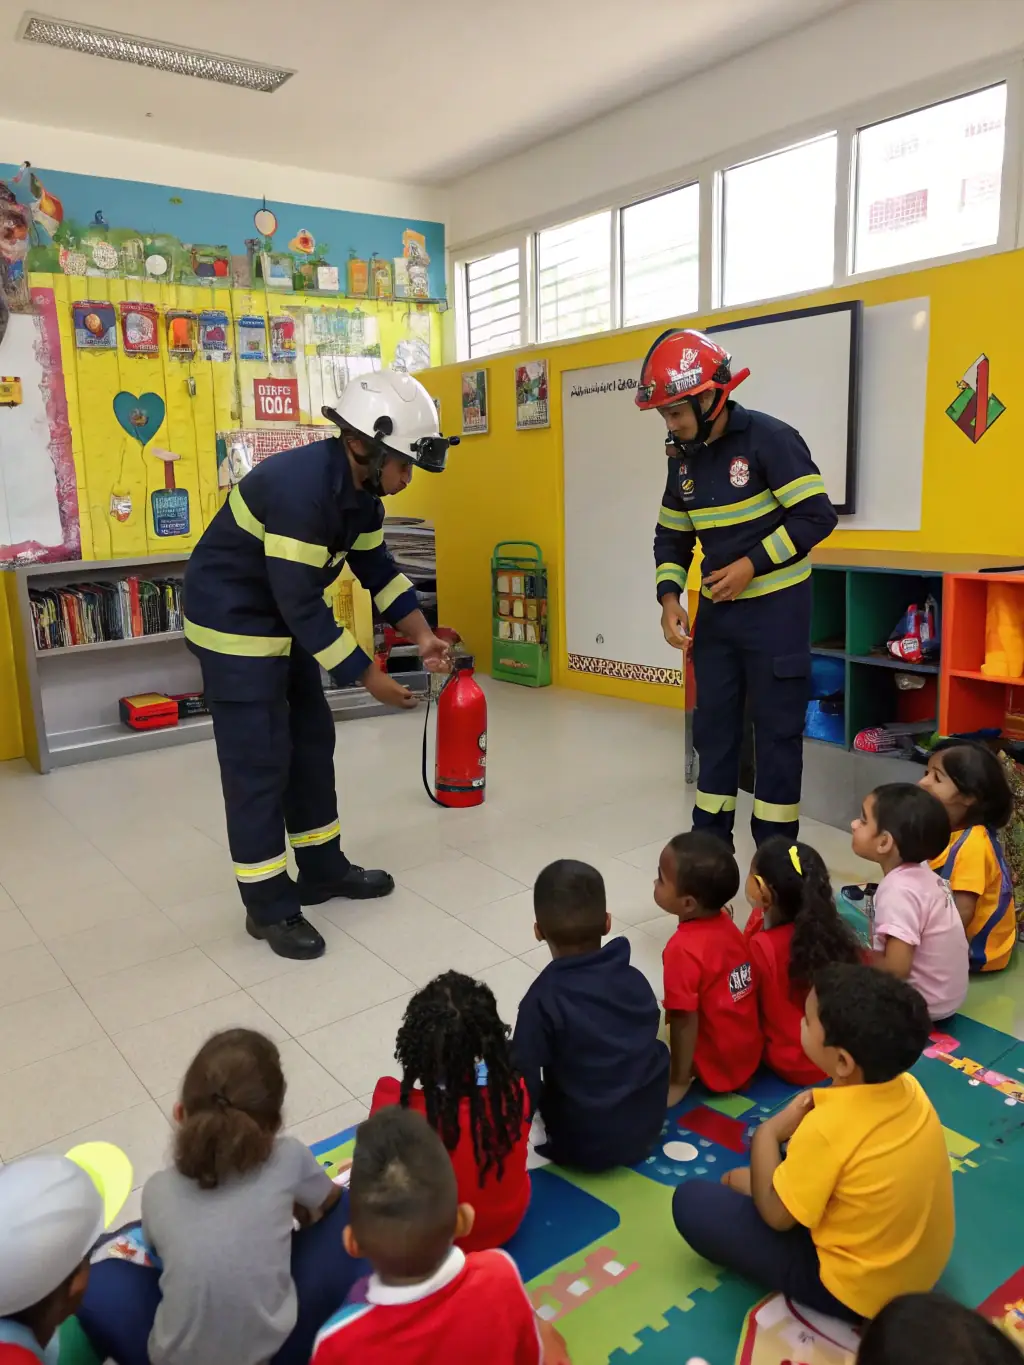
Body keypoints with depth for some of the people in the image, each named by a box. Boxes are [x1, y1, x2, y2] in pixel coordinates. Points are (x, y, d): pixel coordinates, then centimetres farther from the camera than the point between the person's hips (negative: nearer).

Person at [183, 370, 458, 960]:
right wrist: (369, 676, -23)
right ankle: (270, 905, 8)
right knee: (259, 762, -5)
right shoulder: (300, 488, -30)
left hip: (284, 621, 10)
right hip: (233, 621, -10)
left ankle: (322, 869, 28)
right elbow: (304, 604, -29)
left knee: (312, 740, 14)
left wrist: (423, 635, 0)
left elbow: (378, 568, 9)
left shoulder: (359, 488, -1)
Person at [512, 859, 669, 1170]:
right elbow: (650, 1036, 7)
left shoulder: (543, 1000, -23)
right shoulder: (634, 979, -8)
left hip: (586, 1145, -3)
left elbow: (523, 1083, -21)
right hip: (649, 1125, 4)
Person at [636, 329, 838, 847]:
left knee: (776, 727, 2)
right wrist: (669, 598, -4)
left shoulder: (769, 438, -15)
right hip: (716, 608, 6)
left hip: (775, 606, -6)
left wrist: (753, 564, -20)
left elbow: (817, 515, -16)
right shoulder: (684, 458, 5)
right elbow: (672, 538, 11)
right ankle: (709, 841, 25)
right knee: (713, 721, 11)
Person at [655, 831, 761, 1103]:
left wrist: (679, 1082, -13)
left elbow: (685, 1023, -24)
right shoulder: (724, 922, -6)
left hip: (718, 1067, -7)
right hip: (748, 1052, 8)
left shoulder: (683, 950, -29)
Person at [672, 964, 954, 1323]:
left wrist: (767, 1132, -7)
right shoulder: (907, 1087, -12)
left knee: (692, 1201, -5)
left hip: (857, 1290, -7)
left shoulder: (828, 1128, -33)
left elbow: (774, 1214, -17)